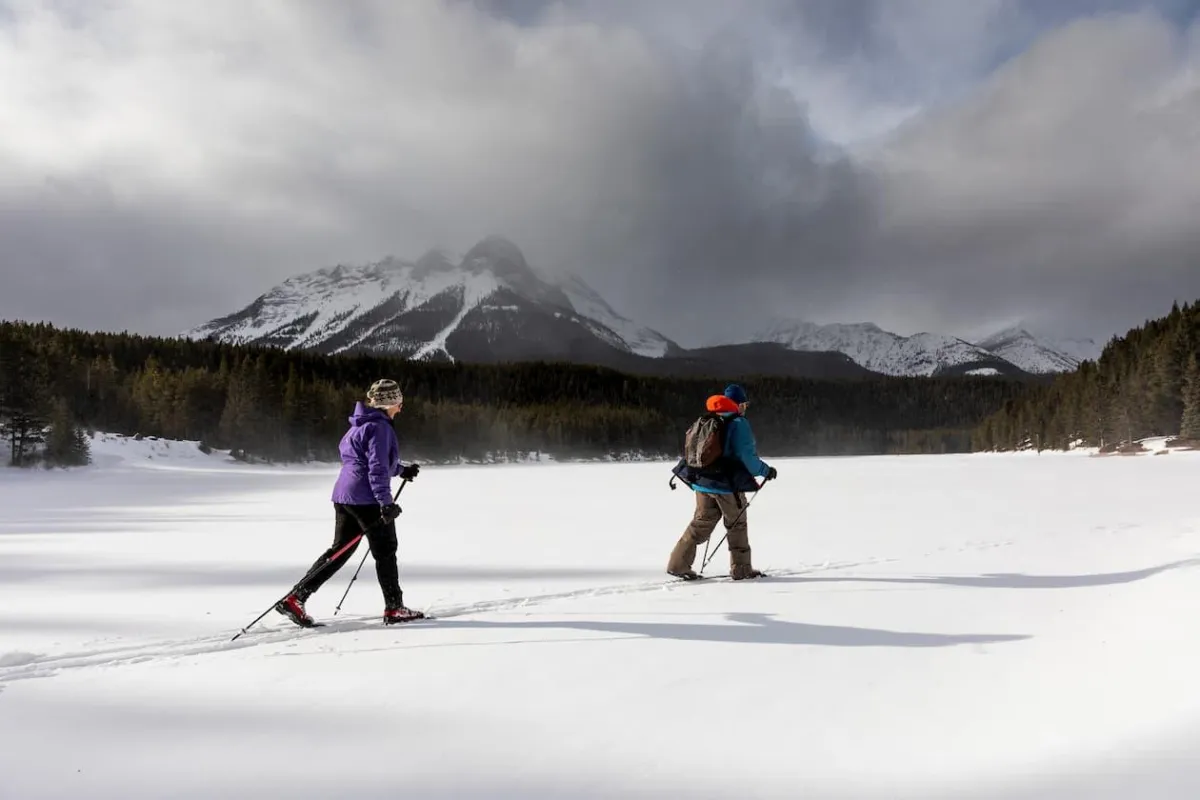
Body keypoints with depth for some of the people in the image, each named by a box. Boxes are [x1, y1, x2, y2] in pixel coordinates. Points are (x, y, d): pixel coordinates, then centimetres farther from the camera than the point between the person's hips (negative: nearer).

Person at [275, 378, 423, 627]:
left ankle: (295, 598, 9)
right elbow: (377, 468, -20)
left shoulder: (359, 425, 18)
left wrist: (402, 470, 35)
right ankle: (394, 608, 13)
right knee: (385, 552, 4)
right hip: (367, 498, -9)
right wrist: (385, 502, -24)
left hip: (344, 495, 9)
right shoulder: (379, 427, -12)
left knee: (339, 551, 13)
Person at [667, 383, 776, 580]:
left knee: (701, 524, 12)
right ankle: (741, 569, 18)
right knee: (737, 526, 11)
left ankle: (678, 564, 7)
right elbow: (747, 457, -15)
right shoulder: (739, 424, -10)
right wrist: (766, 470, 0)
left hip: (702, 482, 6)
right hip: (728, 484, -6)